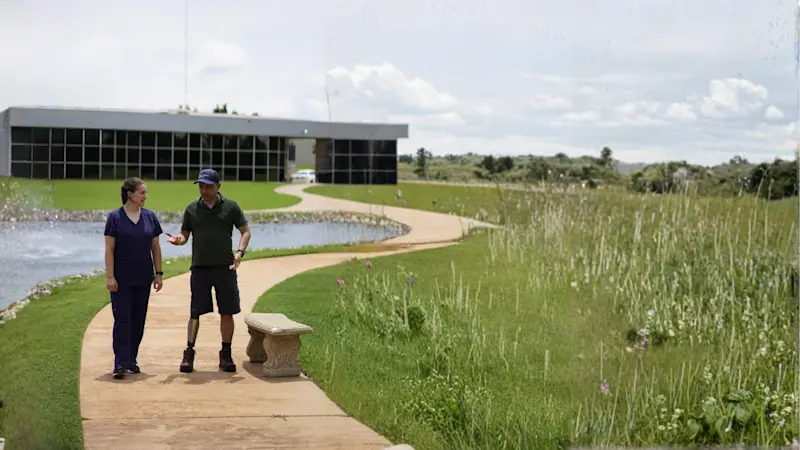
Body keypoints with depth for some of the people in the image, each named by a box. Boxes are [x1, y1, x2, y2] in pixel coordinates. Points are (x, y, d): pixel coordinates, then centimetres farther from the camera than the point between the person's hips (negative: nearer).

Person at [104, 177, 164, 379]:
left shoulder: (150, 216, 5)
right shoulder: (115, 217, -5)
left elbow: (155, 247, 9)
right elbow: (109, 249, -7)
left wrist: (159, 273, 5)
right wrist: (110, 276, -12)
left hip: (143, 278, 4)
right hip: (122, 279, -4)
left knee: (138, 321, 8)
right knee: (122, 319, -6)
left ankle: (131, 361, 19)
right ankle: (121, 363, -6)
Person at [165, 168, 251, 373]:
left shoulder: (231, 206, 3)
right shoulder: (192, 208, 8)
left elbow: (245, 231, 3)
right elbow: (185, 235, 10)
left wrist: (240, 251, -14)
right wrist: (178, 239, -14)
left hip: (225, 267, -1)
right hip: (199, 267, 1)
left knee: (227, 312, 2)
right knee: (195, 312, 2)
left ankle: (226, 355, 12)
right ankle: (188, 353, 9)